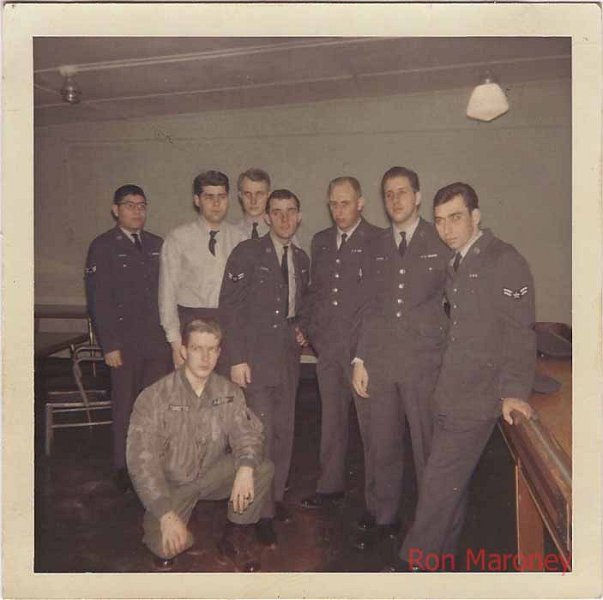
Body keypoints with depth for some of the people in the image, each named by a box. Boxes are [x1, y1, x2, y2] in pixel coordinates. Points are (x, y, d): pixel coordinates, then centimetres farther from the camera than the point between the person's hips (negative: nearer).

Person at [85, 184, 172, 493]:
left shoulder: (157, 245, 12)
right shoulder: (103, 247, -1)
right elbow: (98, 300, -5)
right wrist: (109, 345, -10)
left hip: (159, 341, 4)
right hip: (125, 343, -3)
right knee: (126, 407, 6)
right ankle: (124, 470, 22)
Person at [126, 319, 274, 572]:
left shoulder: (229, 393, -7)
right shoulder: (154, 398, -19)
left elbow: (246, 432, -10)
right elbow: (141, 460, -21)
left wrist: (245, 467, -34)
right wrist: (166, 515, -29)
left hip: (212, 473, 3)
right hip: (171, 482, -3)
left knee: (262, 469, -21)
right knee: (168, 545, -27)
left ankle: (236, 537, 2)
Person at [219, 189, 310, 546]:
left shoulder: (302, 260, 11)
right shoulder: (247, 253, -8)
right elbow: (230, 306, -11)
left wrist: (299, 329, 5)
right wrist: (237, 359, -15)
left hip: (288, 358, 6)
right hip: (255, 359, -5)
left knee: (284, 431, 13)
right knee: (261, 434, -2)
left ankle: (276, 495, 33)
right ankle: (263, 511, 15)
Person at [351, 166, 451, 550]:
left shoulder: (442, 243, 1)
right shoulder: (376, 249, 13)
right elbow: (368, 308, 13)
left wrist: (451, 361, -4)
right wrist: (359, 360, 7)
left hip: (424, 363, -3)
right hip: (378, 363, 4)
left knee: (429, 447, 4)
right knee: (380, 446, 11)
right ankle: (382, 518, 30)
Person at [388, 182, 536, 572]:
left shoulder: (504, 261, -11)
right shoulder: (457, 264, 14)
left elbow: (519, 331, -14)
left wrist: (514, 391, -18)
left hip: (477, 398, -8)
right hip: (450, 394, 8)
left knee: (440, 484, -1)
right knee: (453, 481, 19)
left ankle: (413, 564, 14)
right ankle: (444, 554, 34)